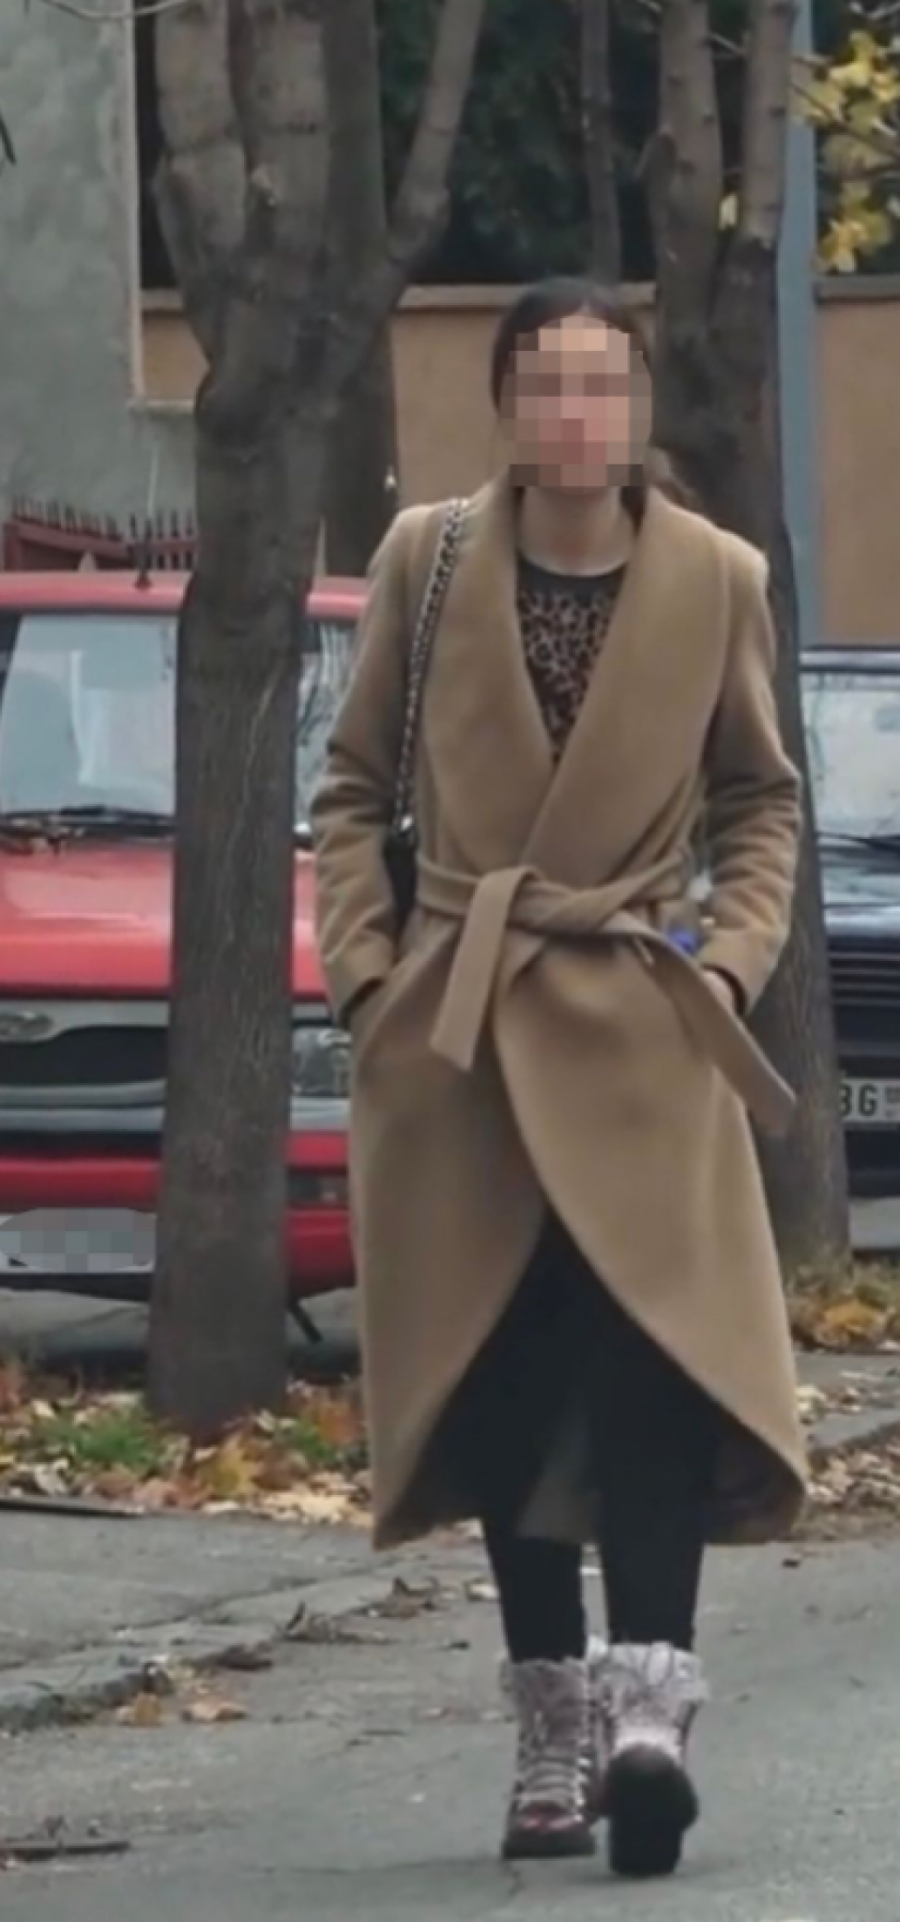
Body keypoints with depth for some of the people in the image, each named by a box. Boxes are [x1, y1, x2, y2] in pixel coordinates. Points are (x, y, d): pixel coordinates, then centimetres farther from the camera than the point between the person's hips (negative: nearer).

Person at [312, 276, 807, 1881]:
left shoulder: (715, 581, 0)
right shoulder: (428, 562, 2)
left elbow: (762, 801, 12)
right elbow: (352, 788, 11)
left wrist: (730, 961, -2)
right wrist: (364, 969, 0)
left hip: (641, 1034, -2)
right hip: (459, 1033, 2)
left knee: (652, 1355, -18)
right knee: (506, 1389, 4)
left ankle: (646, 1704, -26)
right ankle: (552, 1730, 12)